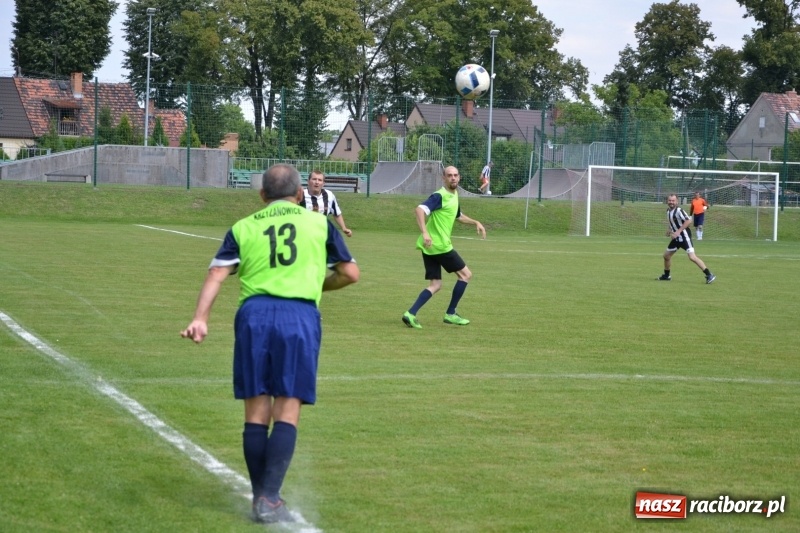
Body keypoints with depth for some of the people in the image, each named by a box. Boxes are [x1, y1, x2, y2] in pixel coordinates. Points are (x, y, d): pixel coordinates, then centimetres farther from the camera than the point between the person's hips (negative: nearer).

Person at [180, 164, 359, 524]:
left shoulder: (243, 228, 17)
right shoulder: (319, 223, 16)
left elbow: (217, 274, 3)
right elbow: (351, 274, 19)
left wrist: (200, 318, -5)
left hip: (254, 313, 1)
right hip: (300, 315, -1)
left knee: (256, 411, 8)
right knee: (287, 413, 0)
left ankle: (260, 497, 13)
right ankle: (269, 499, -10)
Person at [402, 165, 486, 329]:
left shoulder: (454, 195, 16)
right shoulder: (440, 196, -14)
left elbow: (458, 215, 35)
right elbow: (419, 209, -28)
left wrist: (475, 222, 26)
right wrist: (424, 232, -38)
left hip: (430, 247, 9)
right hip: (440, 246, -9)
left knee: (435, 285, 7)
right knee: (465, 274, 5)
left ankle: (411, 314, -7)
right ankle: (451, 314, 10)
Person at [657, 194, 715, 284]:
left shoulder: (679, 210, -17)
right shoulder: (668, 211, 10)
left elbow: (688, 221, -25)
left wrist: (678, 231, -25)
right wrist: (669, 230, 11)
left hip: (684, 236, -9)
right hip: (676, 237, 9)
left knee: (692, 257, -19)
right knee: (666, 255, 14)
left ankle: (709, 275, -15)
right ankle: (666, 275, 34)